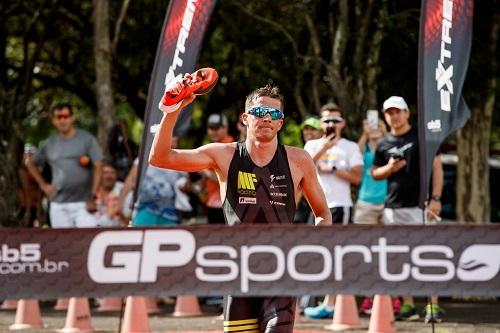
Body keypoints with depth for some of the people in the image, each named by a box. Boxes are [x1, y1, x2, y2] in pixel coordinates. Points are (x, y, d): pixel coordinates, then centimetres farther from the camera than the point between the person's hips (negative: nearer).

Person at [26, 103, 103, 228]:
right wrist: (43, 185, 15)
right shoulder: (49, 144, 12)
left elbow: (98, 168, -4)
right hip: (59, 205, 4)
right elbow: (31, 163, 26)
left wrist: (93, 197, -11)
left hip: (83, 203, -3)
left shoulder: (87, 139, 1)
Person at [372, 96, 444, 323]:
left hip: (419, 205, -5)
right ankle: (407, 306, 11)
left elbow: (436, 166, -1)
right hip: (393, 208, 5)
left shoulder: (421, 137, 1)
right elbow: (375, 173, 21)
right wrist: (389, 168, -3)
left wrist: (435, 198, -11)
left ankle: (433, 306, -9)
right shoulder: (384, 145, 14)